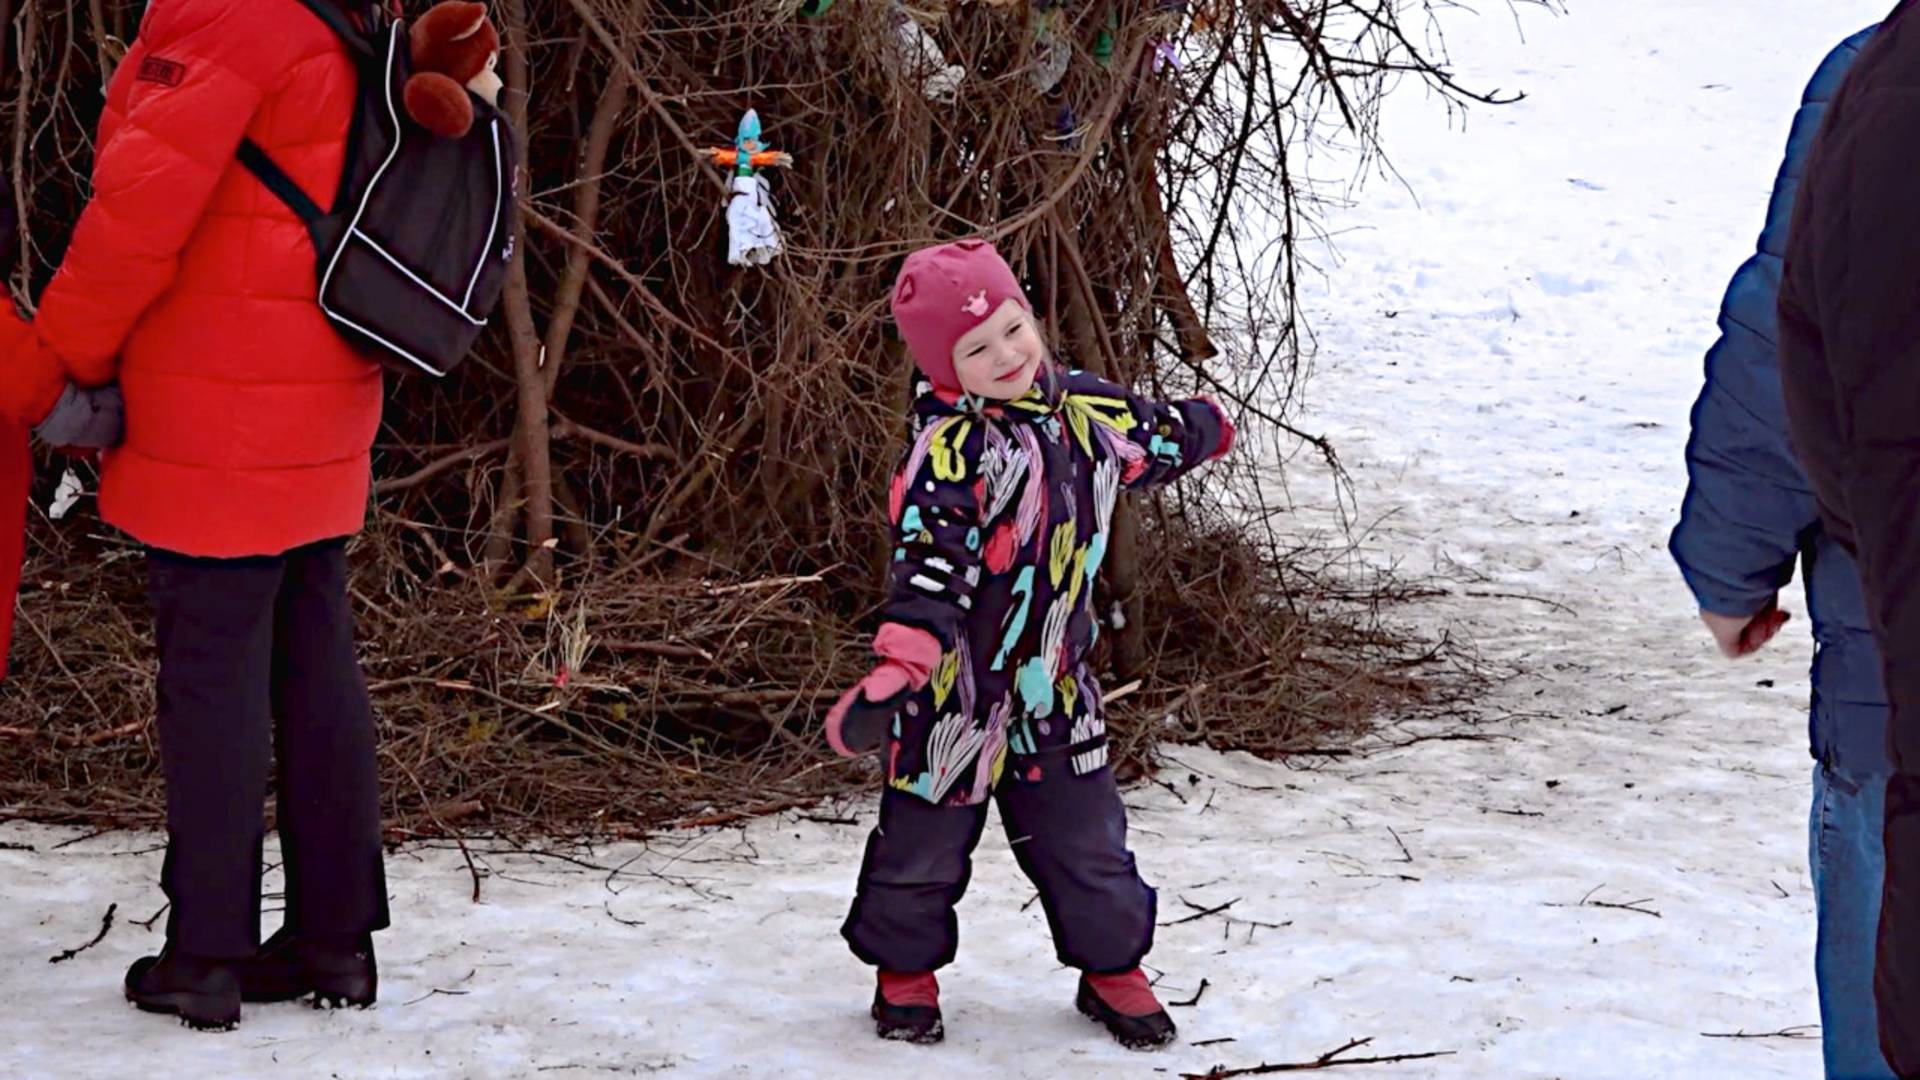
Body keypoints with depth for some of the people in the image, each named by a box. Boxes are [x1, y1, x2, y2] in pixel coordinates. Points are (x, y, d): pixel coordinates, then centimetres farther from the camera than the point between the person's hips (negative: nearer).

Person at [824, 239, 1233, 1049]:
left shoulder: (1085, 414, -1)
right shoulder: (949, 450, -24)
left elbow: (1153, 441, 24)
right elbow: (930, 564, -36)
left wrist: (1207, 429, 44)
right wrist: (898, 671, -48)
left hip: (1054, 685, 5)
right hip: (957, 685, -5)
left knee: (1085, 837, 13)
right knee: (927, 835, 11)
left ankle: (1111, 967, 32)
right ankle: (905, 969, 32)